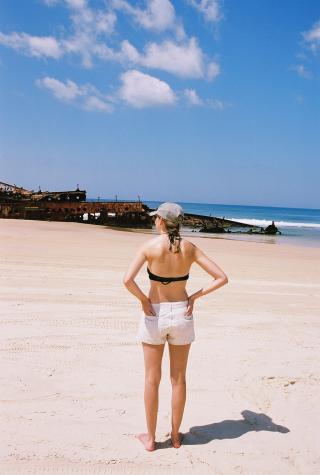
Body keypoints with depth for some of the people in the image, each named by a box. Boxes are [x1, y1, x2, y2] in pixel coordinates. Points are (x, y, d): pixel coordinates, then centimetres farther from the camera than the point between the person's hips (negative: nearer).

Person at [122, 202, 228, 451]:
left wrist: (143, 299, -9)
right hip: (181, 313, 2)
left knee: (152, 379, 11)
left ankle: (151, 437, 22)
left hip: (154, 315, -2)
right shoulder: (190, 248, -4)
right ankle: (176, 435, 27)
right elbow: (222, 278, -6)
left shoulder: (150, 246, -11)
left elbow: (128, 280, -24)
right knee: (178, 379, 14)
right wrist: (195, 296, -1)